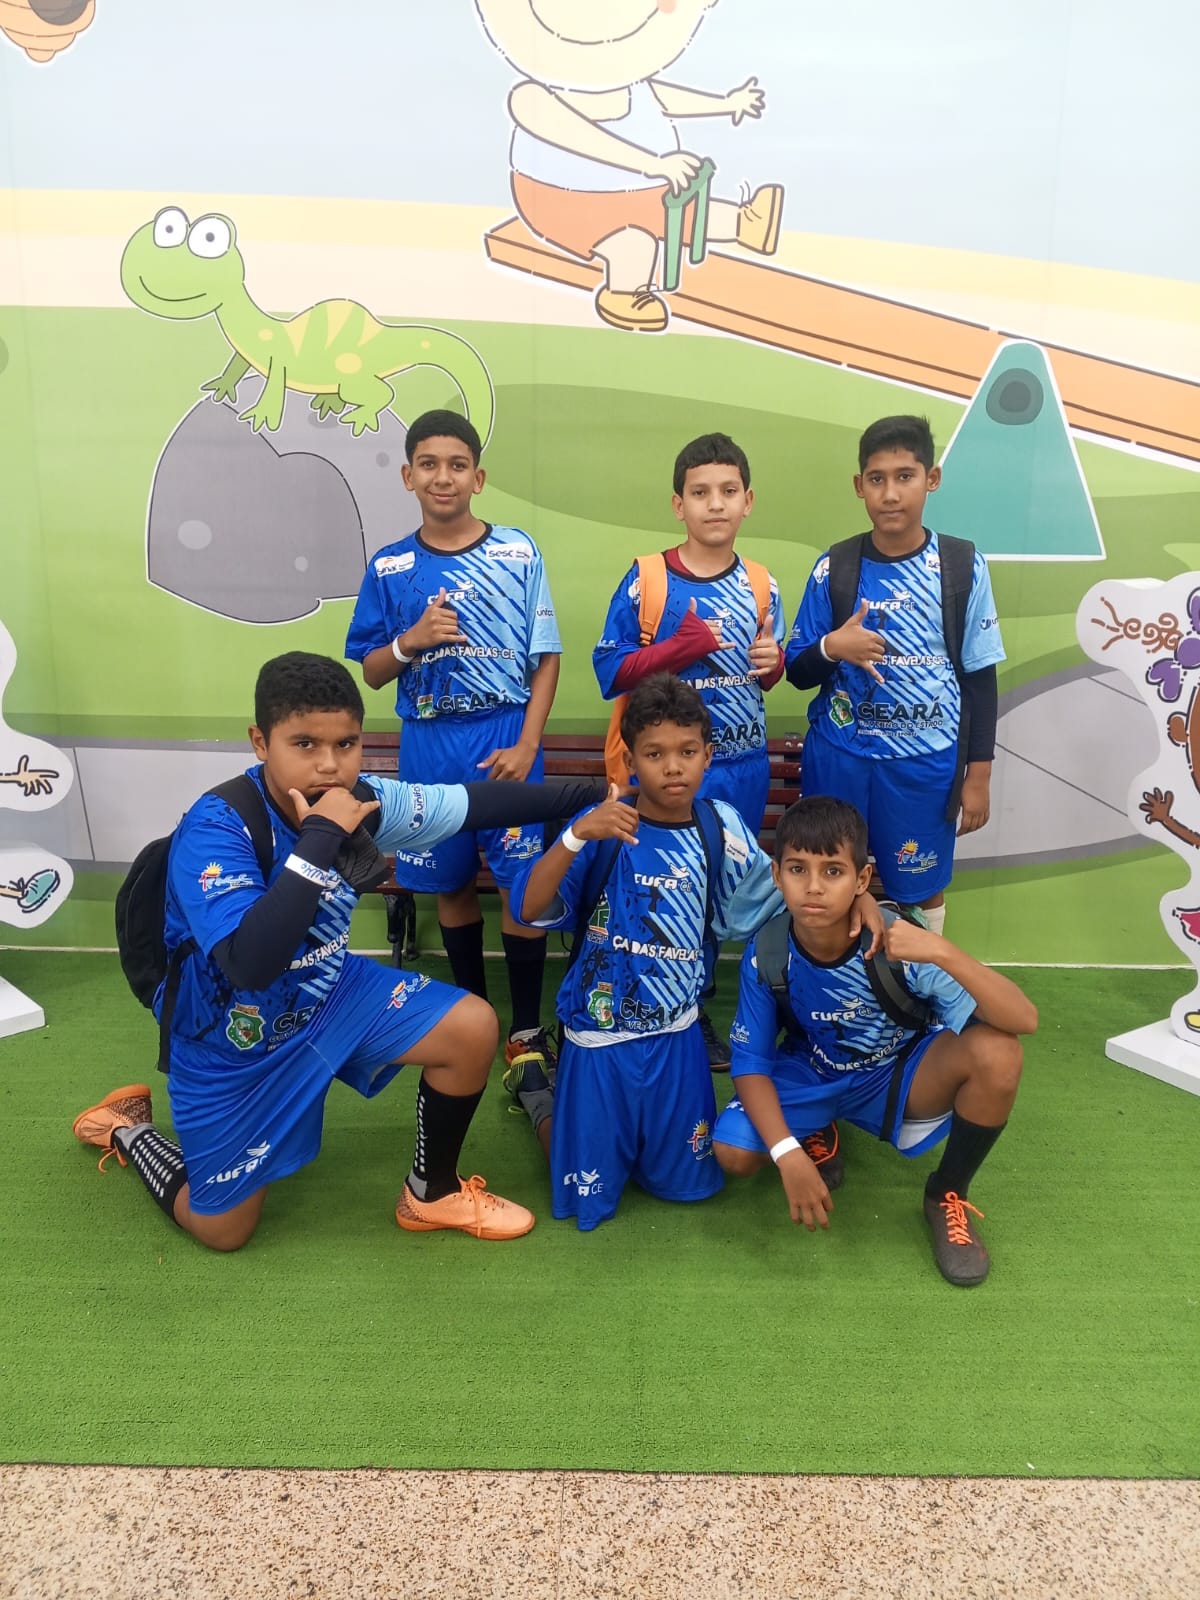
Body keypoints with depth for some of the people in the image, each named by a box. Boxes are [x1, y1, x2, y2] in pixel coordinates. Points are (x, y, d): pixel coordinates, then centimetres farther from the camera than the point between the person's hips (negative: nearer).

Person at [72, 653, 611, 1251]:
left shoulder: (361, 800, -16)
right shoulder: (215, 828, -33)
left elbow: (476, 802, -6)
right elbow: (251, 966, -45)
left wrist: (588, 793, -6)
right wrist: (320, 838, -45)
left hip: (329, 994, 5)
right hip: (233, 1038, -4)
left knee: (473, 1029, -11)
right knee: (222, 1229, 8)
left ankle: (431, 1193, 14)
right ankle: (128, 1128, 37)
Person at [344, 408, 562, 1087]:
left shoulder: (518, 552, -2)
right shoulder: (389, 567, 3)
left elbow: (546, 657, -1)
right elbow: (372, 672, 7)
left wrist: (527, 745, -10)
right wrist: (411, 641, -14)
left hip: (506, 739, -2)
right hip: (429, 745, 2)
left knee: (522, 886, -2)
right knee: (451, 884, 13)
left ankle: (527, 1030, 13)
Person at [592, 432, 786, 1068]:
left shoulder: (760, 585, 5)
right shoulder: (646, 578, -7)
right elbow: (609, 670, -8)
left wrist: (773, 662, -7)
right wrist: (680, 647, -19)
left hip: (742, 769, 4)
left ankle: (698, 1015, 32)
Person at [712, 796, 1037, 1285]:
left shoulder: (898, 942, -32)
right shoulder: (767, 952, -24)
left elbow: (1024, 1021, -38)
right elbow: (750, 1062, -15)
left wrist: (944, 953, -53)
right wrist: (788, 1154, -30)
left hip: (897, 1073, -1)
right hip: (810, 1074, 2)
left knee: (996, 1053, -31)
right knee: (733, 1152, -23)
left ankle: (947, 1196, -3)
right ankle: (817, 1132, 14)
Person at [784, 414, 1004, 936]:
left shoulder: (963, 566, -4)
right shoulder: (834, 569, -3)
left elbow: (980, 676, 1)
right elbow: (797, 672, 1)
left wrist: (978, 775, 0)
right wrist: (830, 647, -22)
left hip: (927, 759, 0)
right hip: (838, 756, 1)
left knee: (922, 890, 12)